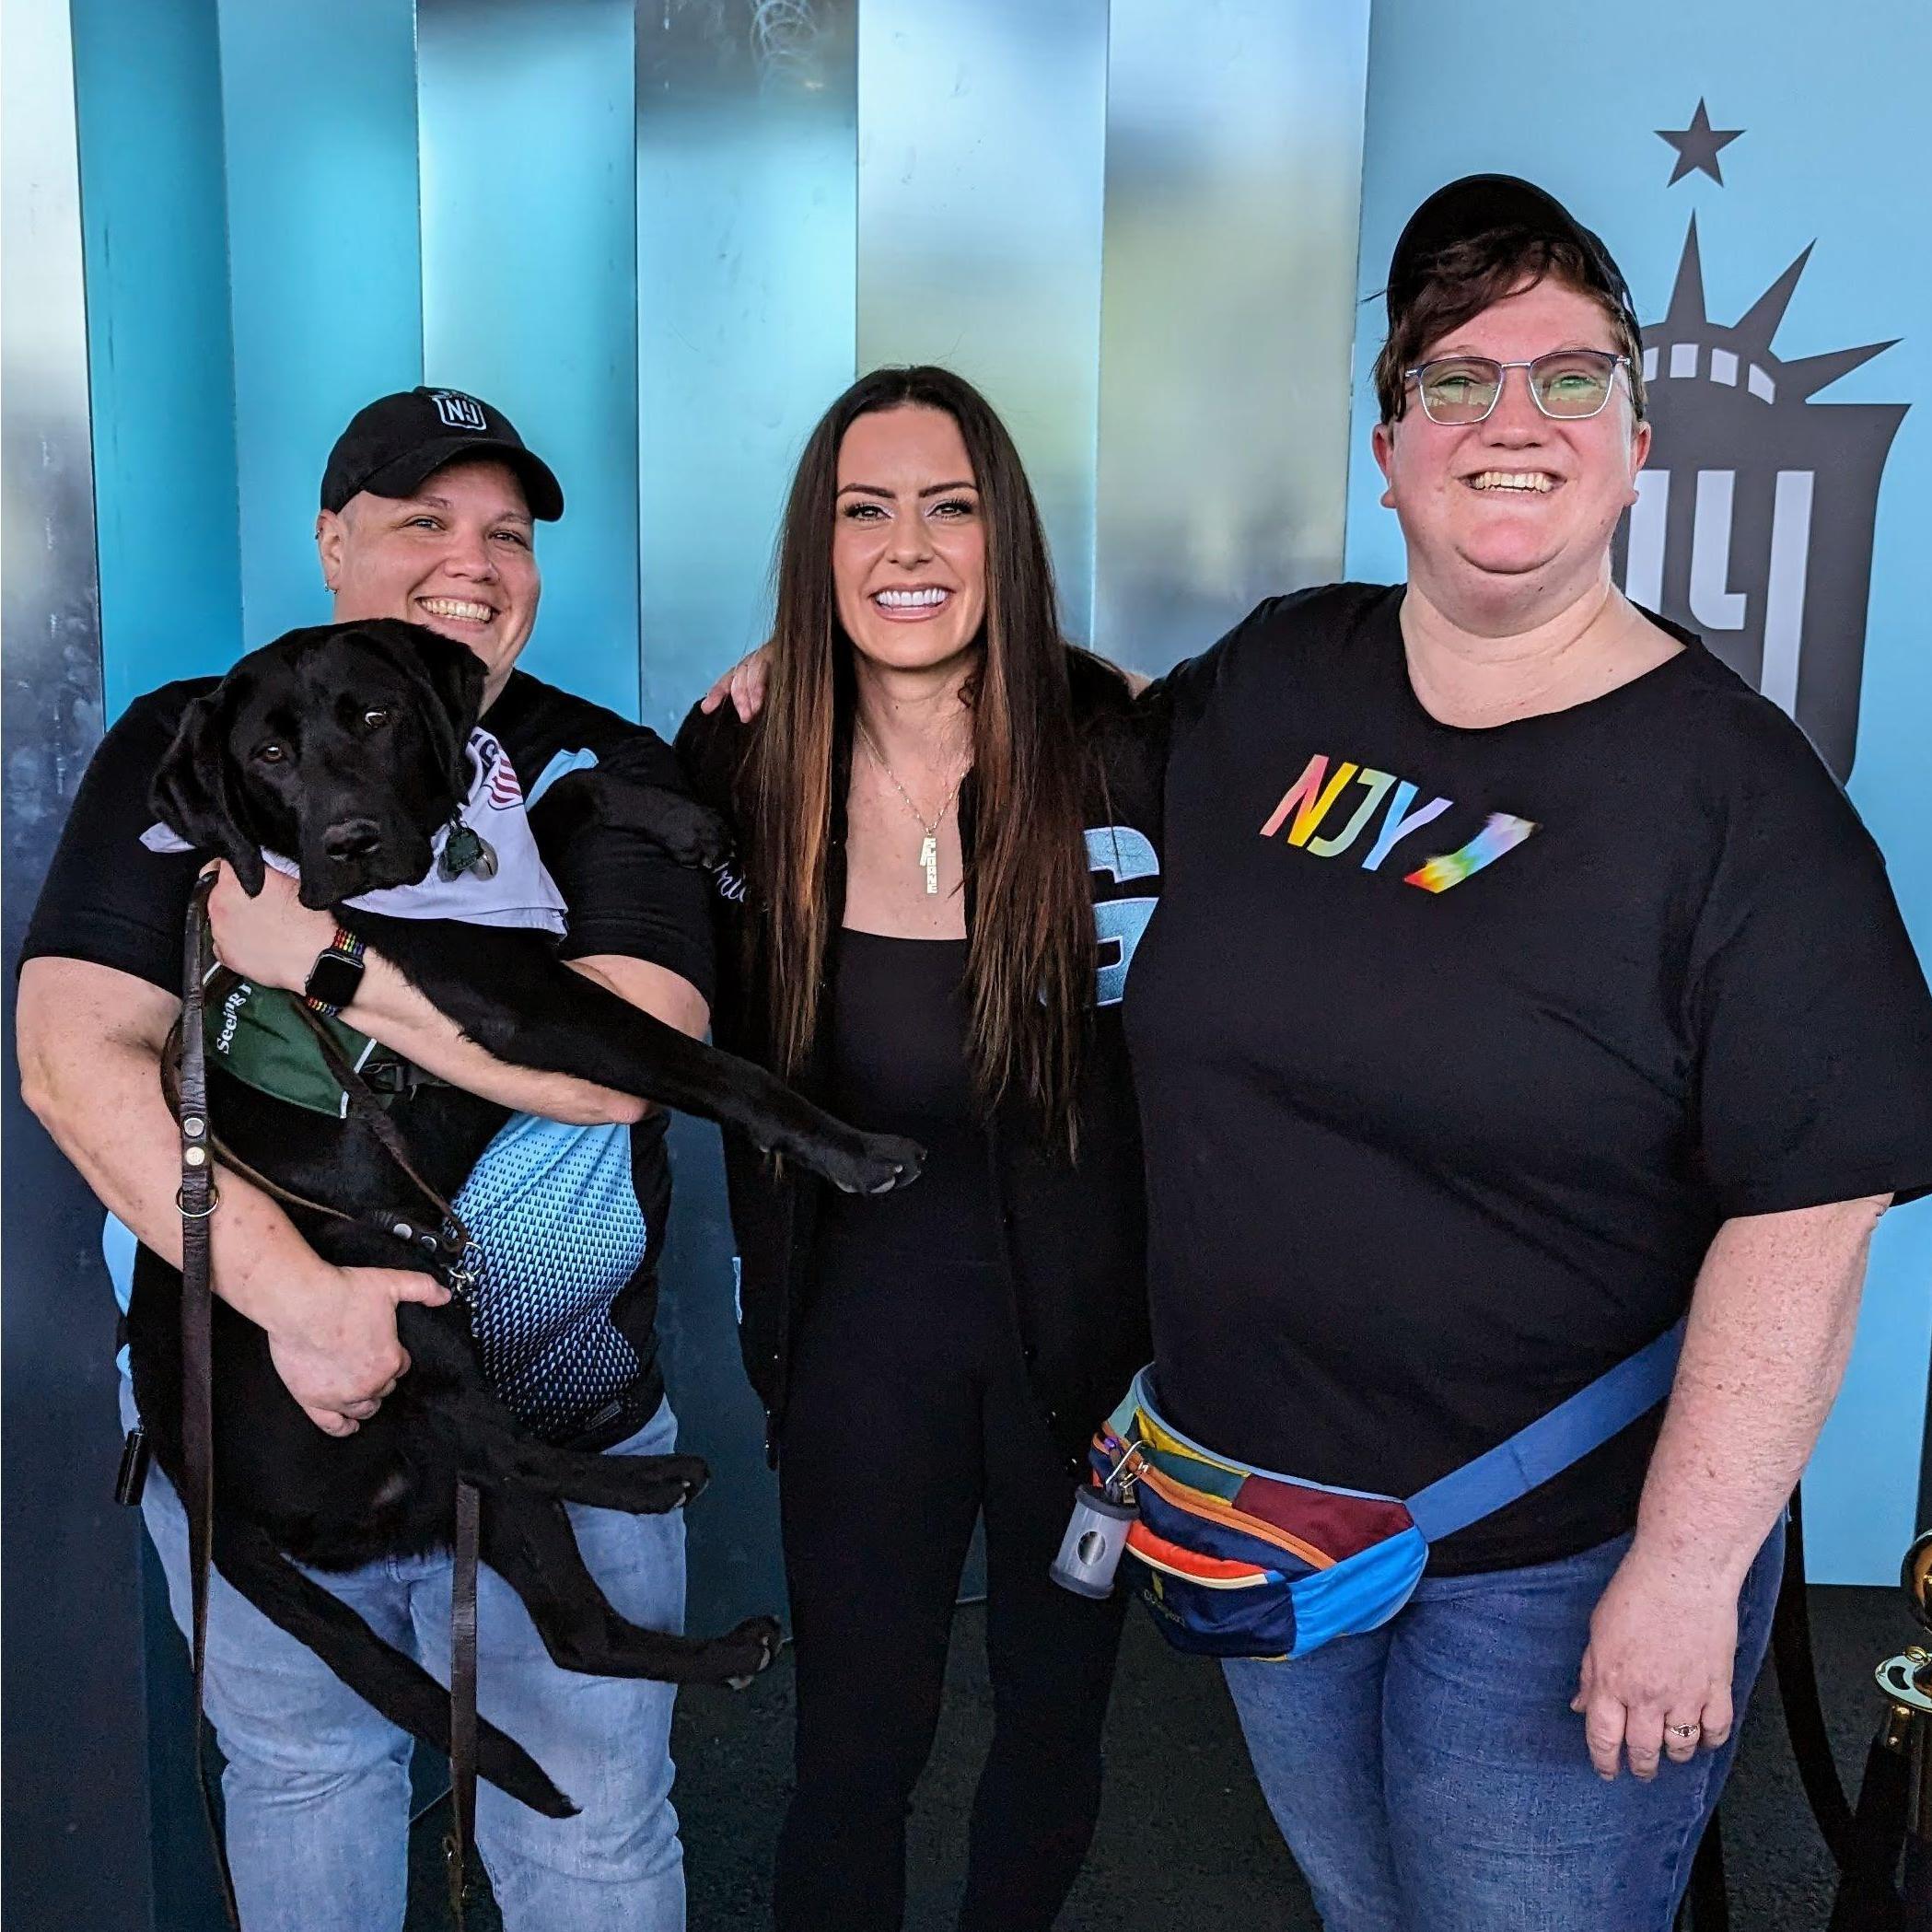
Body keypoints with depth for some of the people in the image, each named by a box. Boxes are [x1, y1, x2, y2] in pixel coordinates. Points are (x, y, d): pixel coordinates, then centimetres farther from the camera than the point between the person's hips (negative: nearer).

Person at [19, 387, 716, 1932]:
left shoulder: (608, 772, -5)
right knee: (297, 1774, 26)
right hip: (244, 1417, 2)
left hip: (559, 1439, -1)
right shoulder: (190, 747, -3)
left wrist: (311, 954, -23)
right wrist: (292, 1291, -26)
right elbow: (74, 1055, -14)